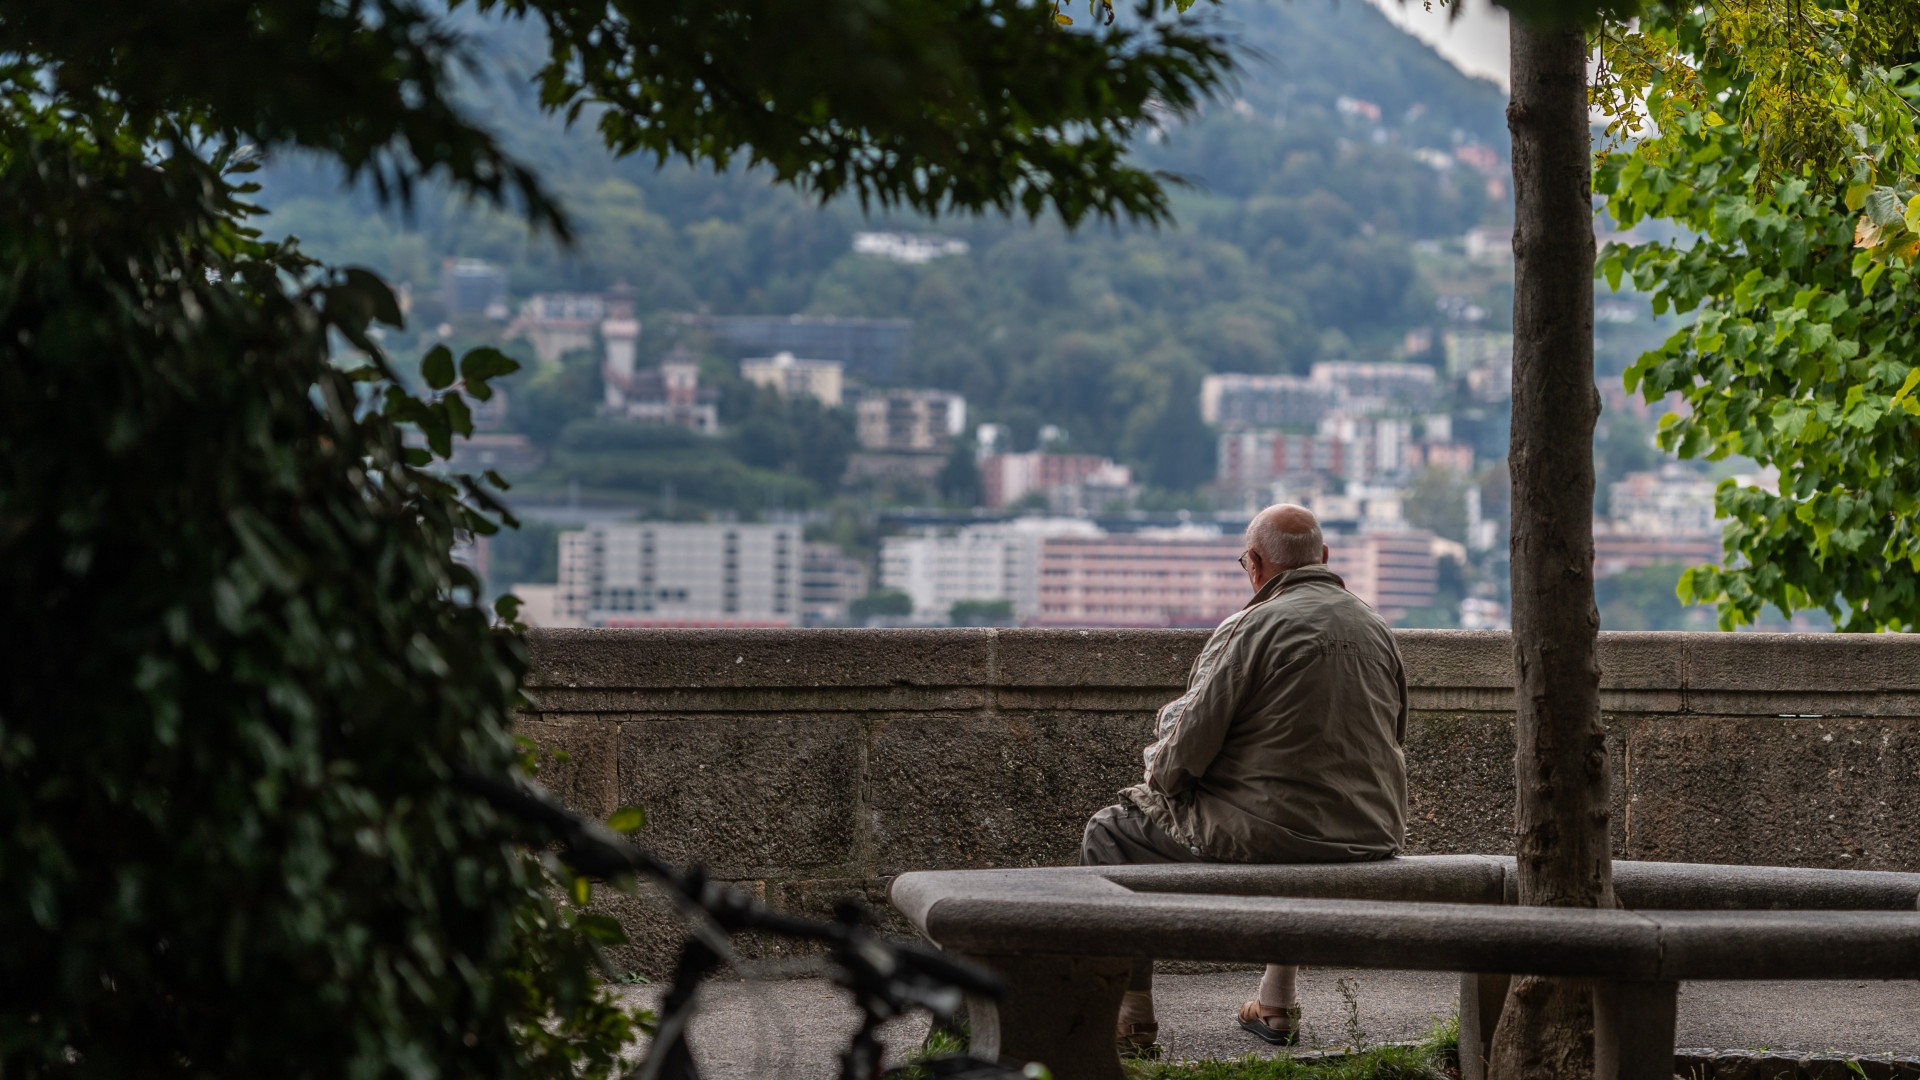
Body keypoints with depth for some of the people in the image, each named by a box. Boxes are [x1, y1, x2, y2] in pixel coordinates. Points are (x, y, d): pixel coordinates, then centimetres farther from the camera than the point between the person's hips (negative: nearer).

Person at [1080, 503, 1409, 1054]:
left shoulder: (1252, 627, -14)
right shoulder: (1377, 629, 7)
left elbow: (1186, 750, -13)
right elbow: (1391, 740, 17)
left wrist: (1159, 774, 9)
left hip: (1264, 834, -7)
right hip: (1373, 837, 7)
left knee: (1109, 834, 13)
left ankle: (1132, 1015, 15)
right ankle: (1277, 1003, 41)